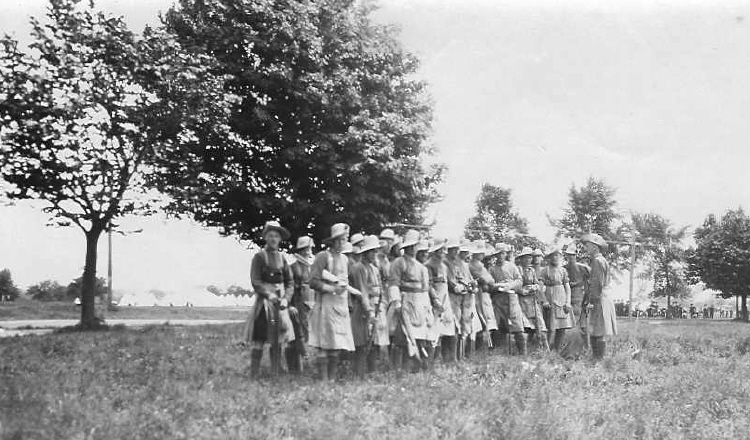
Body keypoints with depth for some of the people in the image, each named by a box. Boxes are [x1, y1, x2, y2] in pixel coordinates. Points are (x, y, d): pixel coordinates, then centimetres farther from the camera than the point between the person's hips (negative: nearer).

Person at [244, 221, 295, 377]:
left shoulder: (282, 258, 12)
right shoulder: (259, 257, -2)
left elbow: (290, 282, 10)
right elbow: (255, 281, -9)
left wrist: (286, 298, -5)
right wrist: (269, 294, -21)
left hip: (280, 302, 5)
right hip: (263, 301, -5)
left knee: (277, 341, 7)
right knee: (259, 341, -6)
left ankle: (275, 374, 13)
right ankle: (254, 375, -3)